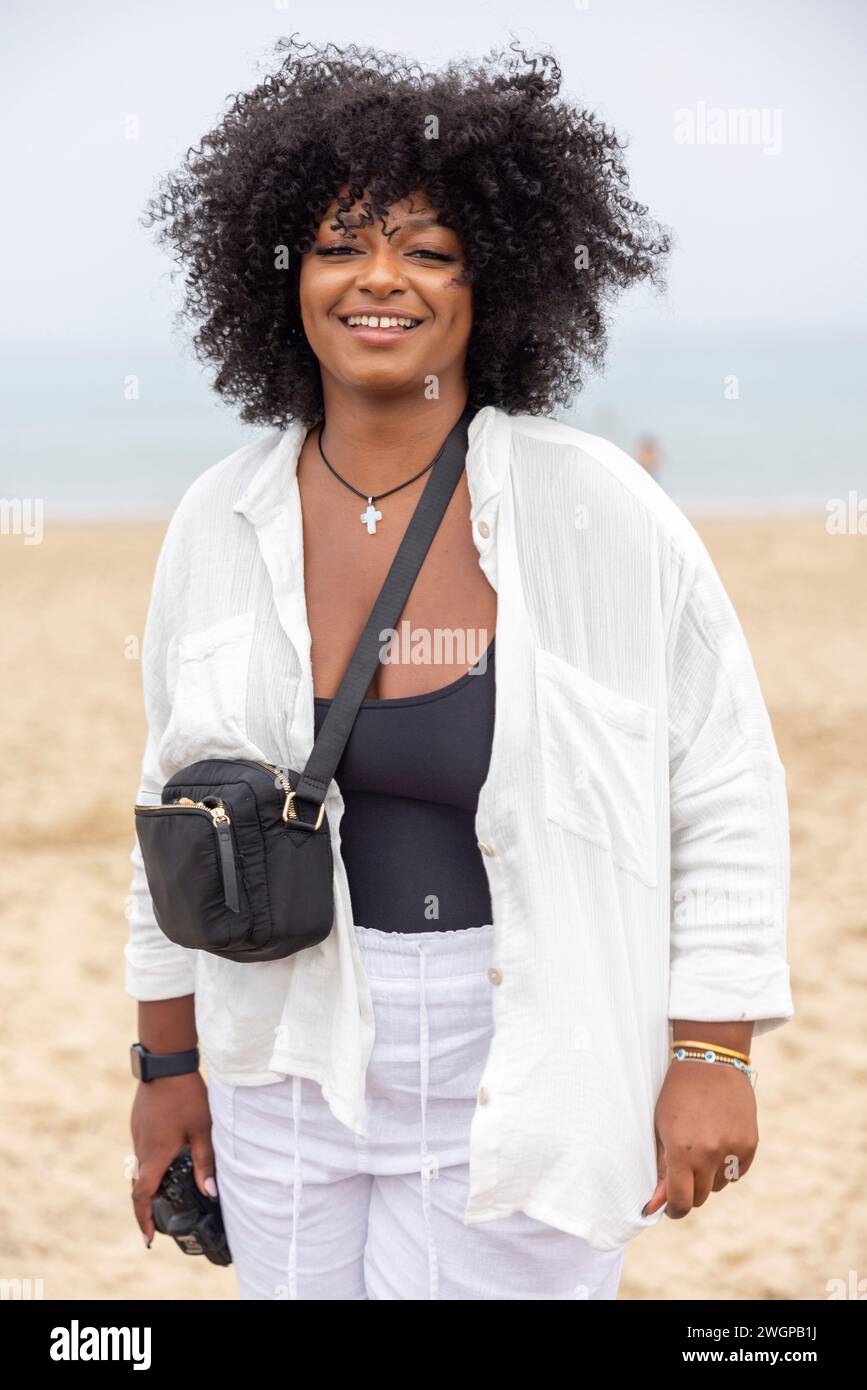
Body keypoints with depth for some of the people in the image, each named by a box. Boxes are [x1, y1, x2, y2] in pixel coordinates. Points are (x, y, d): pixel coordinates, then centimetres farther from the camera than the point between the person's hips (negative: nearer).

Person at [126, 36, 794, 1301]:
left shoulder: (598, 516, -12)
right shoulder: (220, 523, -1)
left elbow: (727, 797, -5)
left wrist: (714, 1054, -7)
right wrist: (168, 1062, 13)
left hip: (518, 1082, -3)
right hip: (290, 1063, 4)